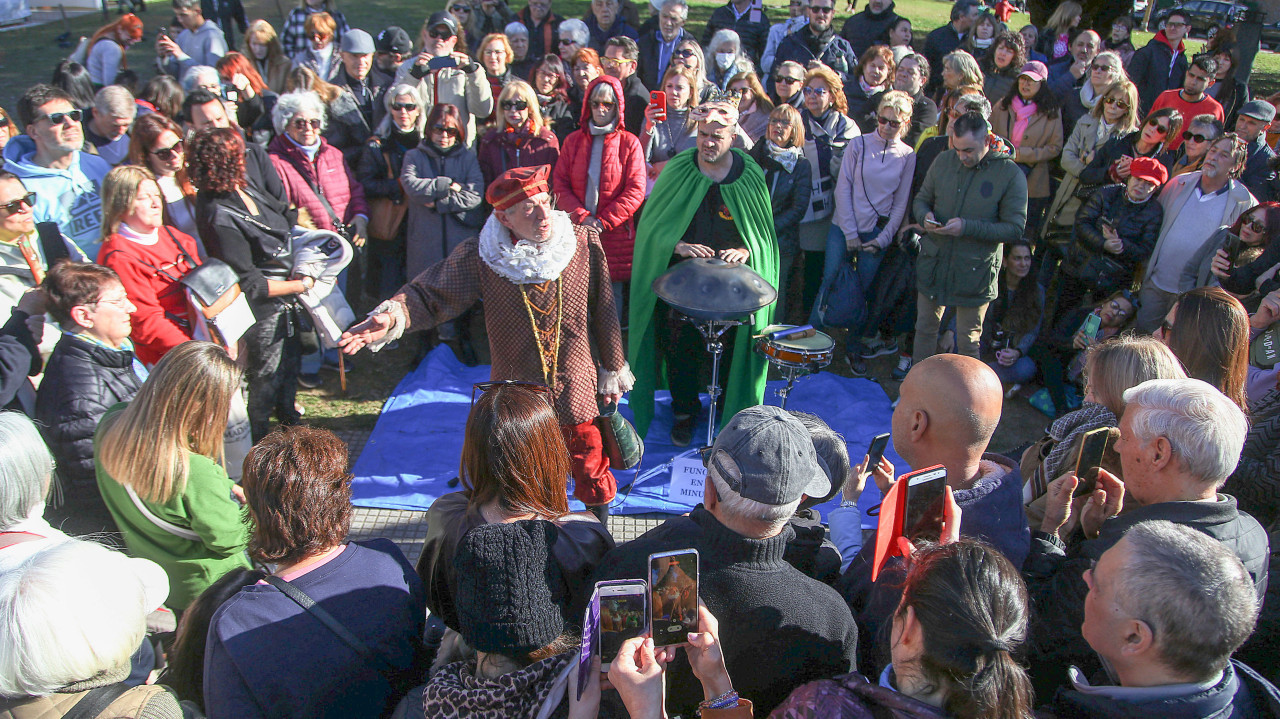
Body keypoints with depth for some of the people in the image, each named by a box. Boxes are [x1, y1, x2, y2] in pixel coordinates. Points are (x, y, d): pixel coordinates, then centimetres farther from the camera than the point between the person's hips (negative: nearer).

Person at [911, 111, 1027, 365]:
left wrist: (968, 227, -23)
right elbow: (920, 199, 12)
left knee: (967, 341, 7)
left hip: (975, 270, -4)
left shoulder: (1010, 175, -11)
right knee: (925, 328, 16)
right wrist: (925, 216, -12)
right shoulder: (944, 161, 0)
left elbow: (1015, 228, -12)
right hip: (933, 264, 4)